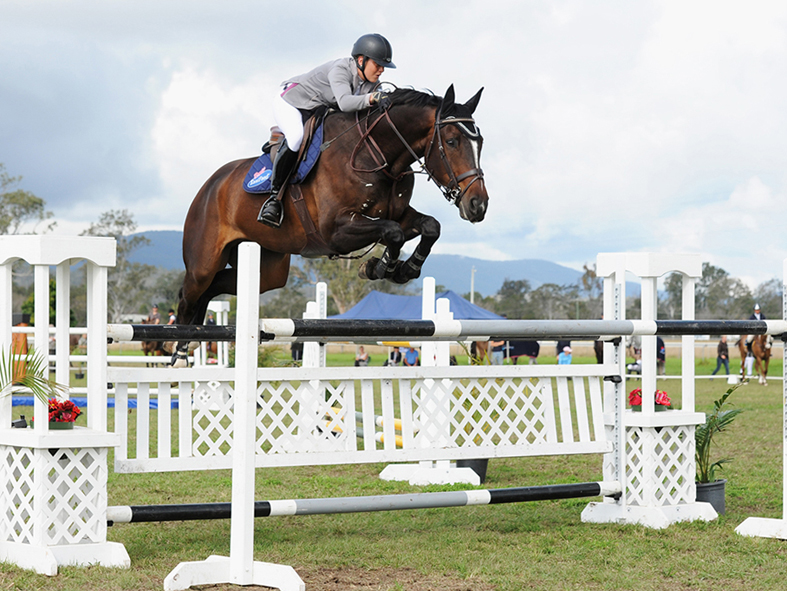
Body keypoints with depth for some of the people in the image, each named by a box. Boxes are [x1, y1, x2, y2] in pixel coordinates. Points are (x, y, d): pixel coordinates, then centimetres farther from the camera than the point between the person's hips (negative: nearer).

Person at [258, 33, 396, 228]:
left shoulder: (371, 82, -8)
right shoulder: (340, 70, -32)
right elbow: (344, 102, -49)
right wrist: (372, 98, -64)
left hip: (319, 113, 9)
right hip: (290, 103, -9)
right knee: (296, 137, -36)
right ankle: (274, 197, -28)